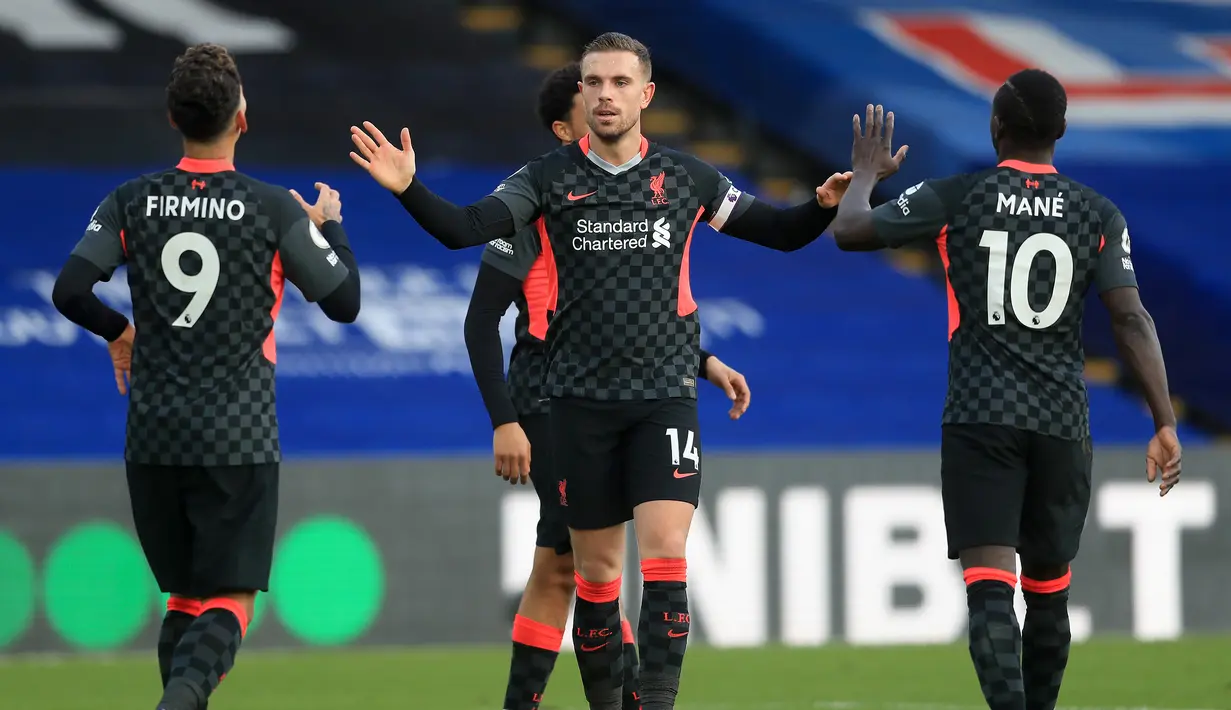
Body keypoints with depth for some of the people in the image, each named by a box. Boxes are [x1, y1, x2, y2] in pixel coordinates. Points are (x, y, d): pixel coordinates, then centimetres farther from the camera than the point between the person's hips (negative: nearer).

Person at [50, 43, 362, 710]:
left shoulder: (131, 203, 0)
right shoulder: (275, 211, -7)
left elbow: (70, 291, -7)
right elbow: (344, 301, -2)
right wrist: (328, 228, 16)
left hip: (153, 435, 3)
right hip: (239, 439, -3)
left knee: (184, 596, 16)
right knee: (229, 599, -4)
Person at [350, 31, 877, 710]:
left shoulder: (686, 177, 4)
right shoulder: (549, 177, 0)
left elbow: (780, 232, 11)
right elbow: (465, 230, -11)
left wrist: (825, 205, -9)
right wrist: (409, 189, -27)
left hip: (666, 398, 0)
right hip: (582, 400, 0)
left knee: (664, 553, -14)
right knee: (596, 570, 6)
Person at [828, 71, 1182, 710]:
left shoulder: (955, 198, -2)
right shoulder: (1099, 215, 2)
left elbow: (850, 231, 1)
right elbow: (1131, 320, -6)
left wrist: (864, 172, 21)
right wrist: (1164, 424, -6)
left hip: (979, 417, -2)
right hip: (1062, 420, 2)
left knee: (990, 587, -11)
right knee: (1049, 591, 18)